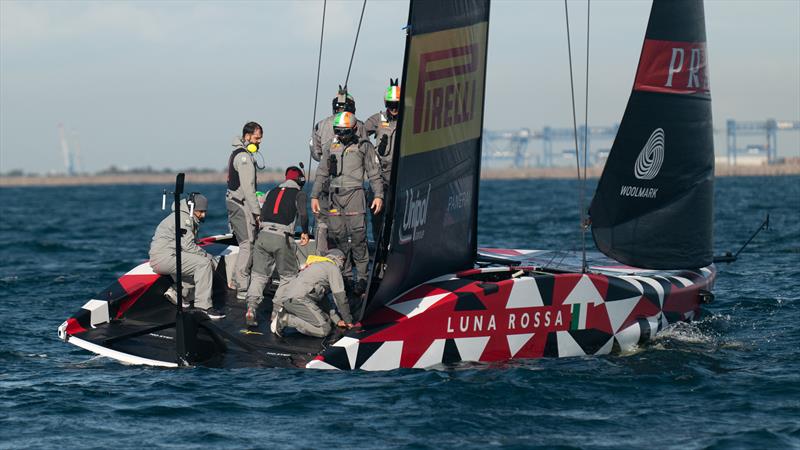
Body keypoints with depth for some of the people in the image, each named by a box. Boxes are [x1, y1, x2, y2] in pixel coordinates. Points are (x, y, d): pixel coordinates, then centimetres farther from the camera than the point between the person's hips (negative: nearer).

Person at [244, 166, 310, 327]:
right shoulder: (299, 193, 9)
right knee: (288, 276, 13)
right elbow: (303, 213, -6)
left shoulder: (271, 192, 22)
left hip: (263, 235, 4)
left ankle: (251, 308, -11)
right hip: (283, 238, -4)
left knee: (259, 275, 8)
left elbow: (259, 214, 18)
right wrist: (305, 232, 5)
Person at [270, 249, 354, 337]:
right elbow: (340, 296, 4)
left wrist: (337, 320, 28)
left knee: (326, 319, 9)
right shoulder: (333, 267, 8)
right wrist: (348, 321, 13)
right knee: (324, 330, -16)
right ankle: (286, 319, -17)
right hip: (298, 299, -9)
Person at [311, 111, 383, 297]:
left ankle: (362, 276, -7)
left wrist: (378, 195, -4)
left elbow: (374, 173, 5)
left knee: (358, 236, -10)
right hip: (335, 196, 4)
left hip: (354, 193, -4)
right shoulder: (332, 148, 18)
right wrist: (314, 196, 14)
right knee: (338, 236, 2)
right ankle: (345, 275, 8)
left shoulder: (363, 147, 7)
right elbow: (321, 174, 21)